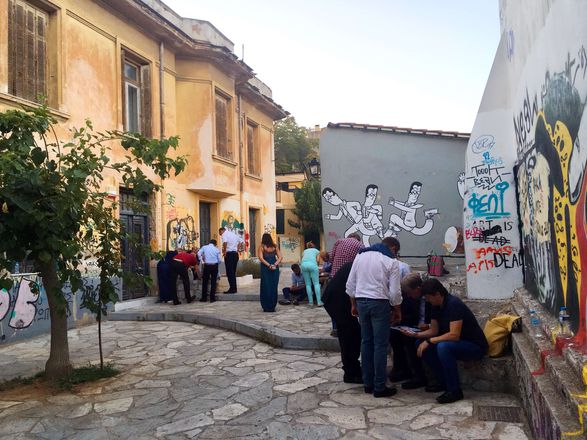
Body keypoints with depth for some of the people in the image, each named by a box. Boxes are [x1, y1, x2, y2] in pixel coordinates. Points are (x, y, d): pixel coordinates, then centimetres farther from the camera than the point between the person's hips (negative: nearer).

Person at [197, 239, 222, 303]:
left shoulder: (204, 247, 6)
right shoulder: (216, 249, 6)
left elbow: (199, 253, -8)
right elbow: (219, 260, 3)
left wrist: (202, 261, 0)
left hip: (207, 266, 0)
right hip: (214, 266, 0)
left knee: (205, 282, 10)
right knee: (213, 282, 7)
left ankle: (204, 298, 12)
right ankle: (212, 298, 7)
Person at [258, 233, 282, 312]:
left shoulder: (261, 247, 2)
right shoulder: (275, 246, 11)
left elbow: (261, 258, -8)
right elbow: (280, 257, 5)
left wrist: (269, 265, -12)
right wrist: (275, 265, -7)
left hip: (265, 268, -3)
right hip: (275, 268, 3)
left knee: (266, 287, 3)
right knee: (274, 287, 7)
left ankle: (266, 307, 4)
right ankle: (272, 307, 11)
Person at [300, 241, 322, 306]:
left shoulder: (304, 251, 36)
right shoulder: (316, 250, 29)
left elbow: (302, 259, 20)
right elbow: (317, 260, 14)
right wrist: (316, 266, 26)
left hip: (304, 264, 3)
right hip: (312, 264, -2)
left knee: (308, 284, 7)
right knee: (316, 283, -1)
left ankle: (310, 301, 5)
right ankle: (319, 301, -8)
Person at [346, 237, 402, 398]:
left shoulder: (361, 255, 9)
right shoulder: (391, 261, -5)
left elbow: (350, 284, 10)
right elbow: (394, 292, -7)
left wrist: (354, 305, 19)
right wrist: (398, 311, 8)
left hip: (361, 301, 5)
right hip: (379, 303, -5)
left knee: (366, 342, 14)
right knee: (380, 345, 2)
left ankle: (367, 383, 21)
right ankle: (379, 387, 6)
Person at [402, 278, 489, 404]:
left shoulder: (454, 304, -25)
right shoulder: (436, 306, 2)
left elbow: (454, 335, -31)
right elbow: (434, 330, 6)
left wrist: (429, 341, -27)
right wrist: (415, 334, -10)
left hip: (476, 347, -9)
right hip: (456, 343, 9)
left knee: (443, 347, -34)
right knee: (421, 344, -2)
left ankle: (454, 391, -19)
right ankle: (443, 382, 6)